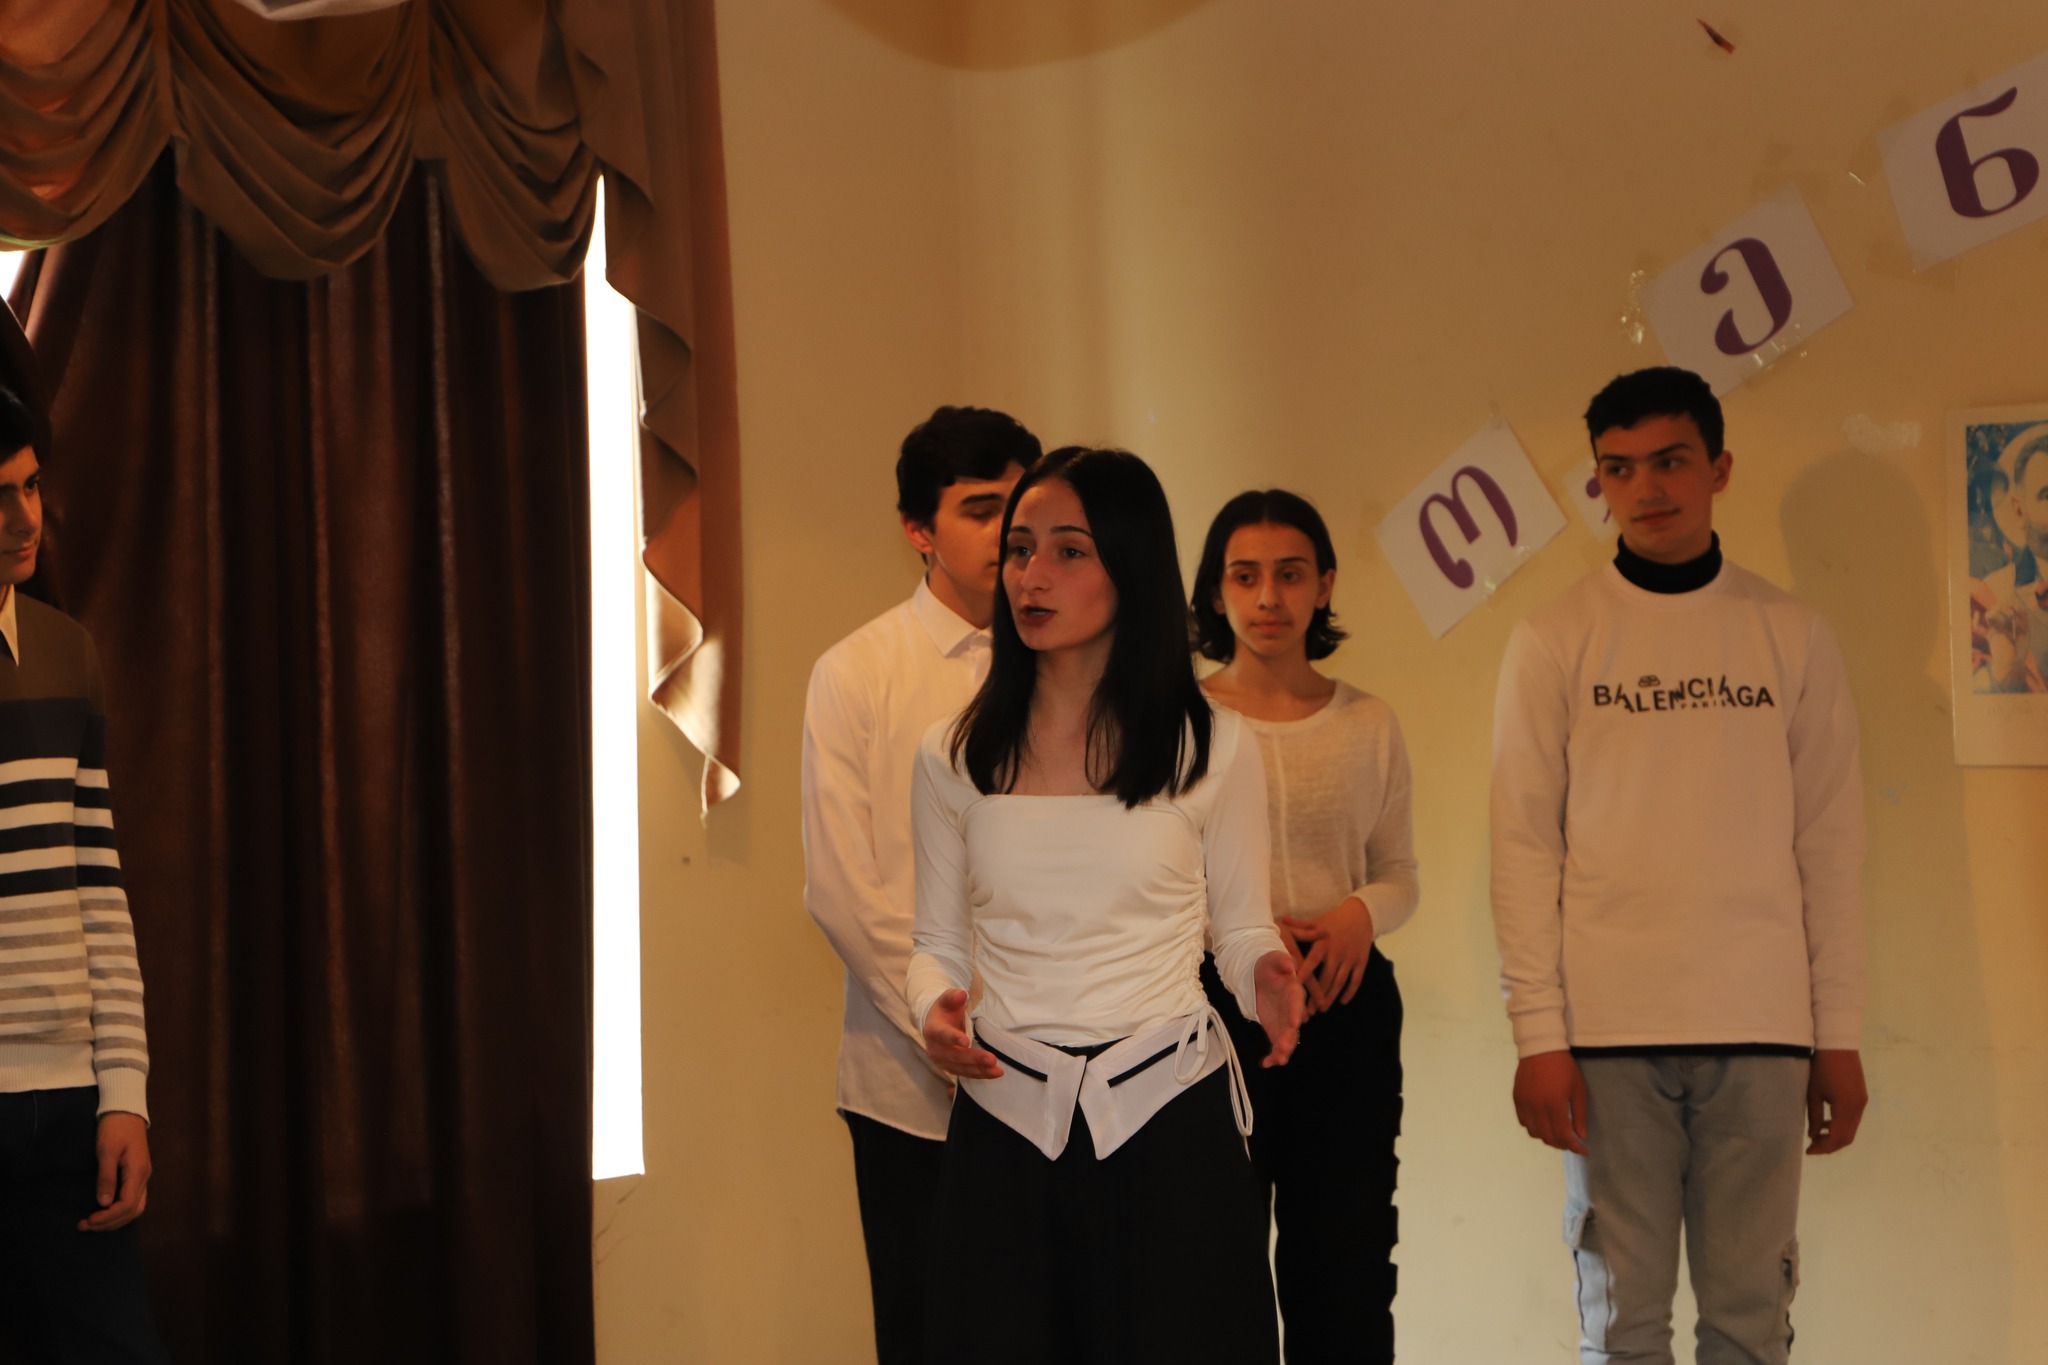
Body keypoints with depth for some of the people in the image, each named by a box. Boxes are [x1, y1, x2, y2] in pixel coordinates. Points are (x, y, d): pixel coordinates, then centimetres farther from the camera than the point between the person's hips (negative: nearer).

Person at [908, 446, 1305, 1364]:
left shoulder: (1213, 750, 0)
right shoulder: (954, 759, 4)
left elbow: (1242, 929, 7)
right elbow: (938, 942, 11)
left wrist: (1261, 975, -15)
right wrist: (934, 1011, -10)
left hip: (1170, 1122, -1)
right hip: (1006, 1124, 2)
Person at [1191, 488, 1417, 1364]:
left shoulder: (1368, 725, 7)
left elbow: (1400, 874, 13)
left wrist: (1361, 914, -9)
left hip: (1348, 1005, 2)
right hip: (1213, 1001, -2)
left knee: (1348, 1268, 3)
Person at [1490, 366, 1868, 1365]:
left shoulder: (1792, 637, 8)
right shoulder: (1554, 641, 4)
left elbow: (1831, 848, 7)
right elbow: (1524, 847, 0)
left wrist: (1839, 1036, 3)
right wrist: (1538, 1037, -7)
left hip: (1762, 1032, 1)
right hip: (1609, 1030, -1)